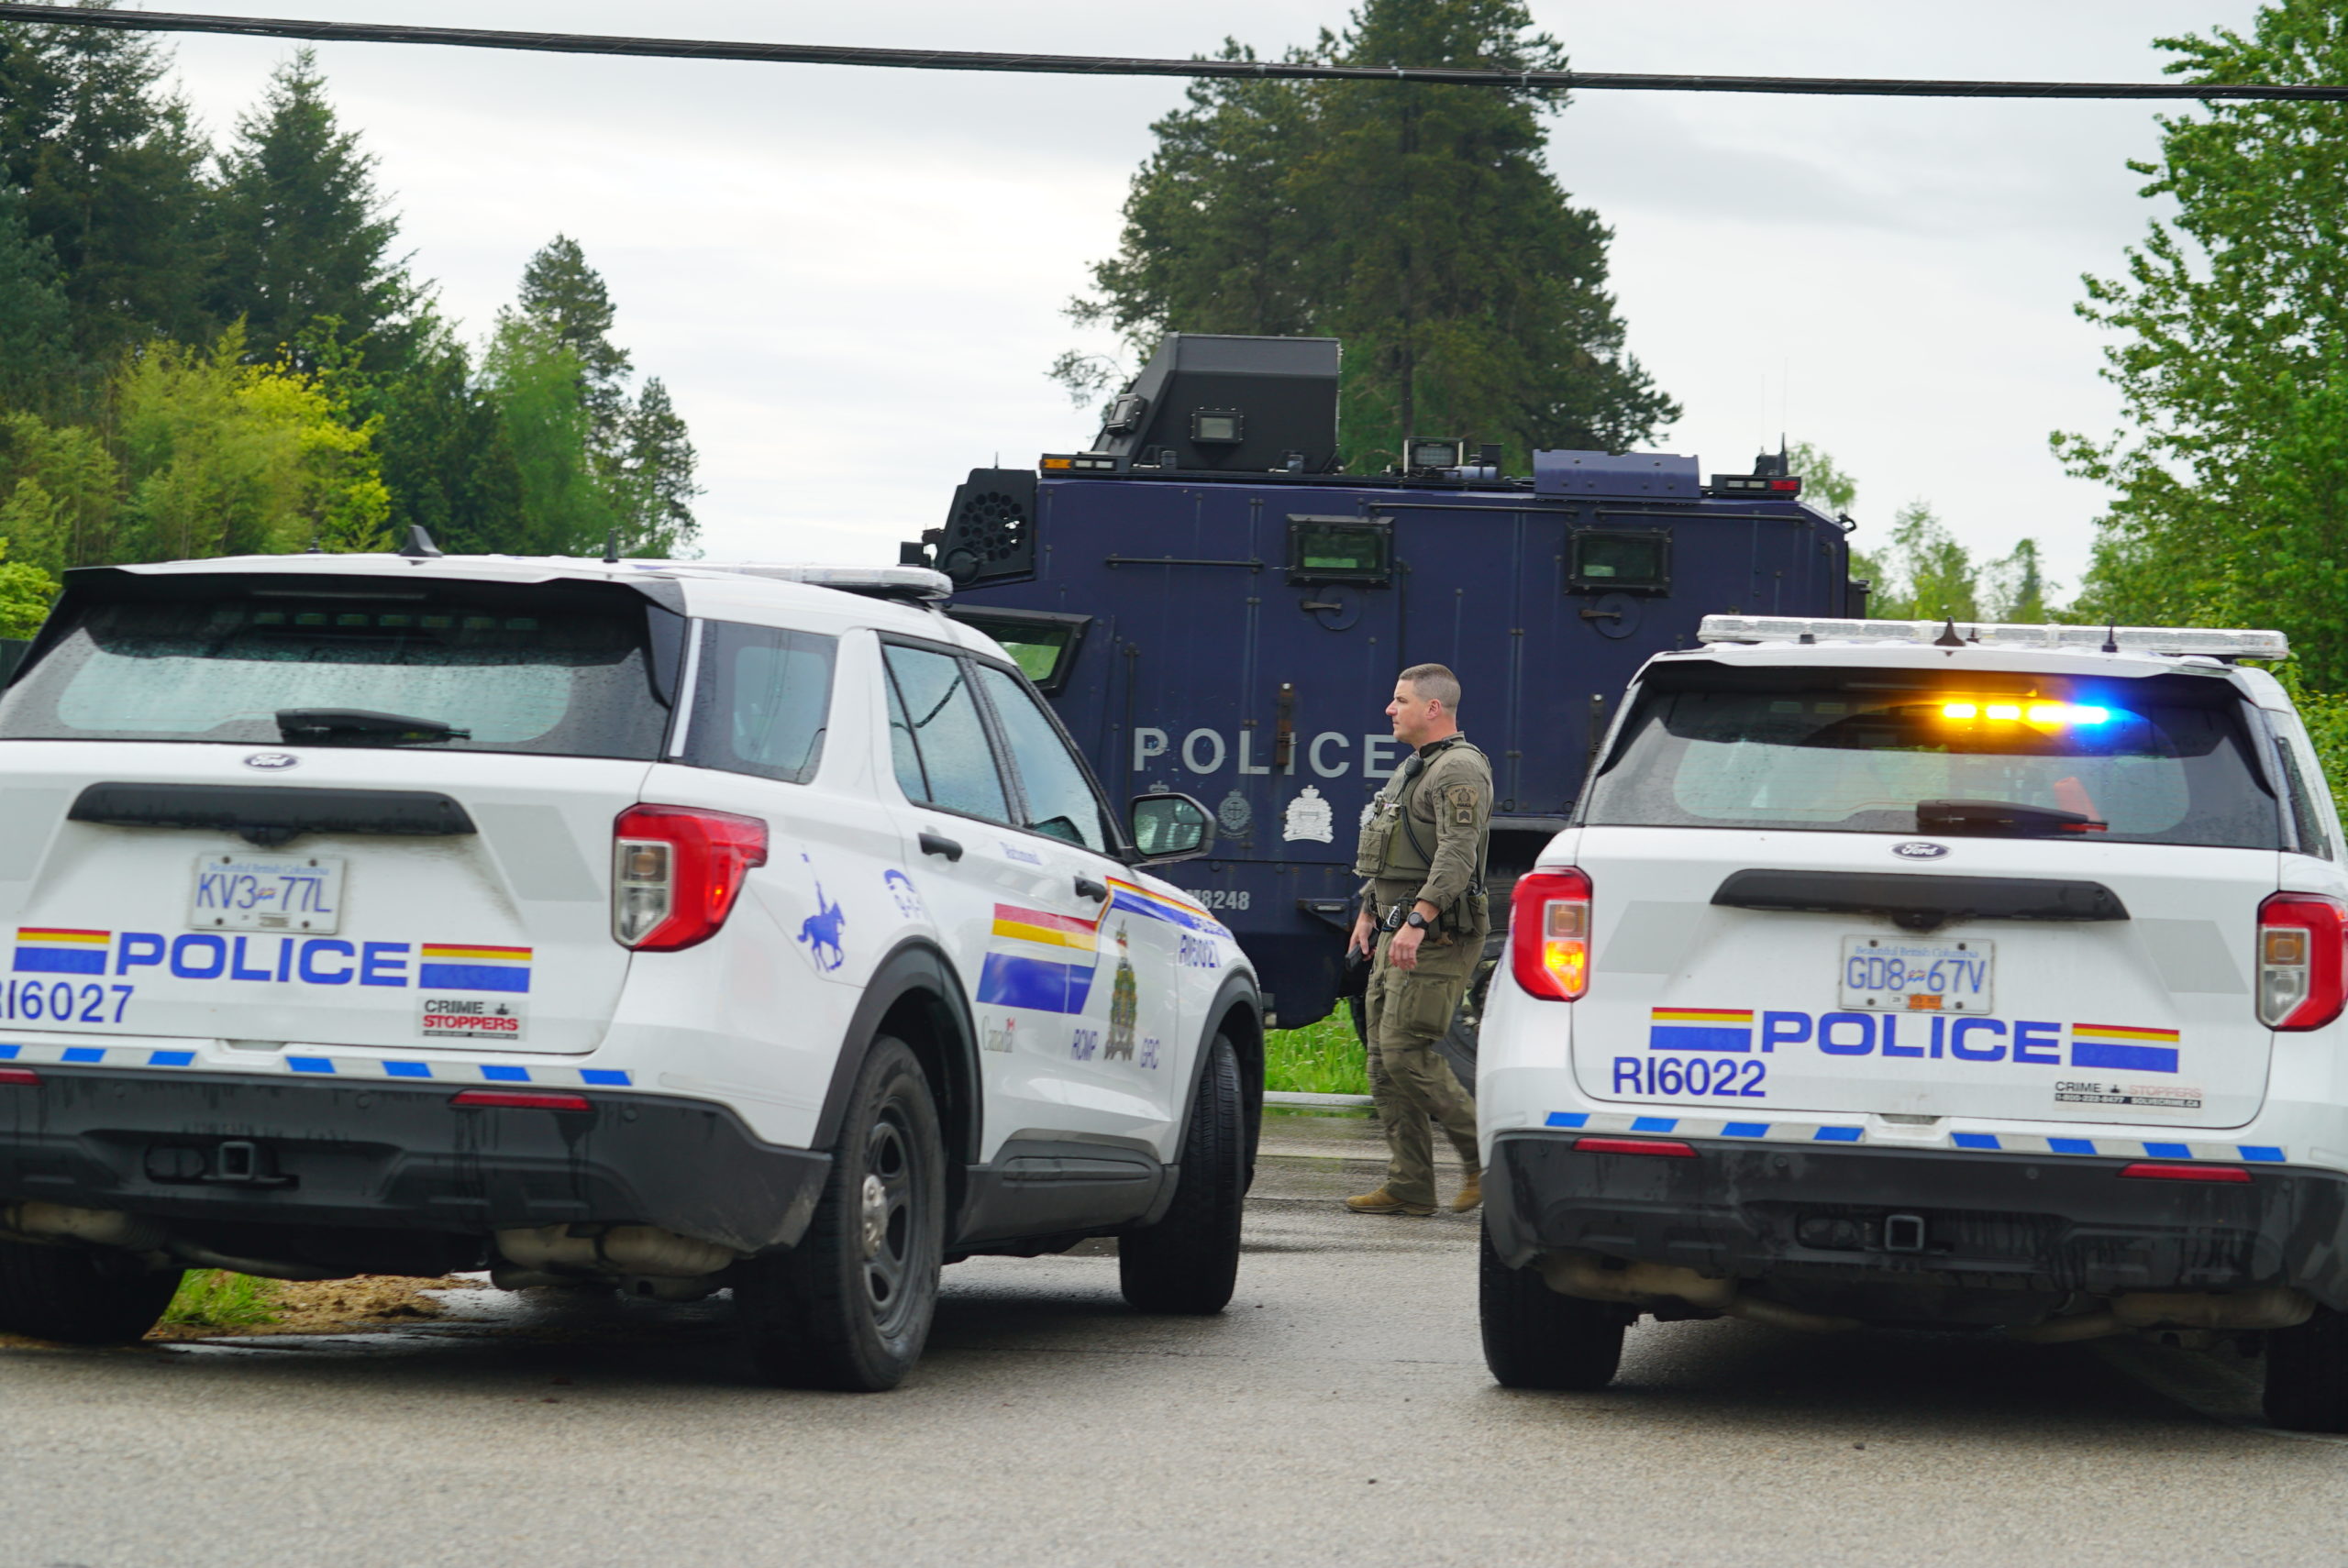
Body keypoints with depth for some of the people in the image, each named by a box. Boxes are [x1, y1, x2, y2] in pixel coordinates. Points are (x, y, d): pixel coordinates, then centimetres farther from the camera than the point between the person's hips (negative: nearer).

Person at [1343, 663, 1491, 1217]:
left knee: (1406, 1051, -15)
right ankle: (1409, 1186, 8)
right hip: (1398, 934, 10)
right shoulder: (1412, 768, 20)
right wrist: (1368, 912, 26)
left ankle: (1487, 1154, -5)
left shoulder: (1460, 771, -13)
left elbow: (1457, 856, -24)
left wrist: (1417, 921, -31)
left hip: (1438, 936, -10)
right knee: (1384, 1055, 6)